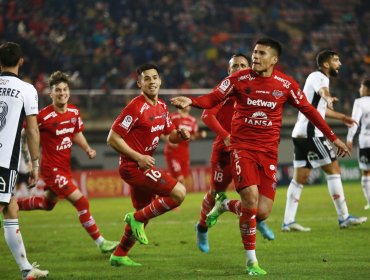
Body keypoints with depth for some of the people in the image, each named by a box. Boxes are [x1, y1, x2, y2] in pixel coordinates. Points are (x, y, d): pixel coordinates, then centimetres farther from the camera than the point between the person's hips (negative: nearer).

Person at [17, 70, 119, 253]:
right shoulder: (43, 117, -21)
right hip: (52, 168, -8)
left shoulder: (74, 112, 0)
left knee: (47, 204, 27)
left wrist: (87, 149, 0)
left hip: (65, 166, 8)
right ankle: (100, 242, -5)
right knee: (81, 202, -13)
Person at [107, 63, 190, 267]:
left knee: (143, 215, 20)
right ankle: (137, 218, -4)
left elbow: (170, 135, 18)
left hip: (142, 166, 9)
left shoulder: (162, 107, 8)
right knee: (179, 193, -17)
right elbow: (113, 138, -18)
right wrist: (139, 158, -20)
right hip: (133, 166, -9)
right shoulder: (136, 107, -18)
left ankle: (119, 255, 33)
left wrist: (180, 135, -5)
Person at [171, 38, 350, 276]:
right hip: (243, 147, -2)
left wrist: (333, 137, 13)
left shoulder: (286, 84, 1)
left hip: (269, 151, 2)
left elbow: (308, 109, 11)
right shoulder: (239, 79, -3)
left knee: (262, 212, -6)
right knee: (251, 198, -21)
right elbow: (213, 99, 0)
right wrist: (191, 102, -21)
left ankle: (225, 206, 27)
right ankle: (251, 261, -4)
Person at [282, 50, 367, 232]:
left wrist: (341, 117, 47)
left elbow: (320, 108, 39)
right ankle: (344, 218, -3)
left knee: (300, 178, 6)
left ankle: (288, 222, 2)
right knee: (333, 169, -5)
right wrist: (328, 98, -44)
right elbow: (322, 90, -29)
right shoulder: (319, 77, -7)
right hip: (310, 133, -10)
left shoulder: (317, 77, 24)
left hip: (301, 134, 10)